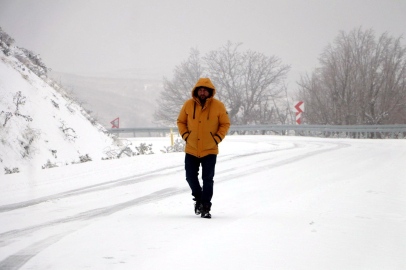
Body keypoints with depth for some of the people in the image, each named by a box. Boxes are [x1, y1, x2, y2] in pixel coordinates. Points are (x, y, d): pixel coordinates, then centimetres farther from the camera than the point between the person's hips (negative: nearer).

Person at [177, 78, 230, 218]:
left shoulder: (218, 106, -6)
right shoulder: (188, 105, -2)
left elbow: (225, 124, 3)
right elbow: (181, 121, 11)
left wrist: (217, 139, -7)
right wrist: (186, 136, -1)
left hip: (210, 150, -2)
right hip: (191, 150, 2)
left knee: (208, 179, -5)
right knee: (190, 177, 5)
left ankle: (205, 207, 1)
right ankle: (198, 197, 32)